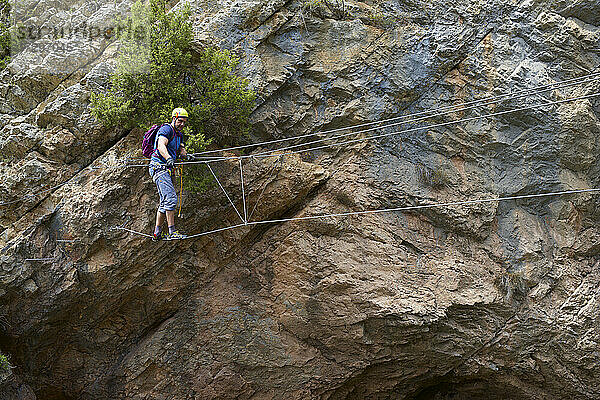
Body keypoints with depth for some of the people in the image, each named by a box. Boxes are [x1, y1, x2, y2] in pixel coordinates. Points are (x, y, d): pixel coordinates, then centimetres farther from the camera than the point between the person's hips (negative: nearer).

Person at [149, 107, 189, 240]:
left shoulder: (179, 134, 19)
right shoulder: (166, 129, -12)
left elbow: (180, 149, 11)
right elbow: (161, 146, -28)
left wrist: (184, 153, -13)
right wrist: (168, 158, -46)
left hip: (167, 169, 10)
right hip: (159, 167, -10)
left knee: (164, 202, 13)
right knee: (171, 198, -20)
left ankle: (157, 233, 19)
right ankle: (172, 232, -23)